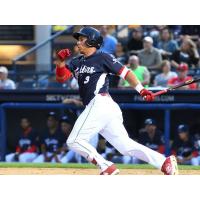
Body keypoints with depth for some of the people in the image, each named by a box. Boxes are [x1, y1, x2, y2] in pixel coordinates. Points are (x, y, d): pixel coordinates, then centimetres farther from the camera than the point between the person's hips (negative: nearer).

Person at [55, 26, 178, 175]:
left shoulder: (102, 58, 0)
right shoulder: (77, 62, 22)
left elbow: (125, 72, -4)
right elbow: (61, 78, 15)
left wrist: (141, 90, -14)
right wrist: (61, 62, -5)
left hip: (99, 105, -8)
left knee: (74, 141, -7)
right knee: (125, 145, -1)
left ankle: (106, 167, -11)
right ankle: (164, 162, -10)